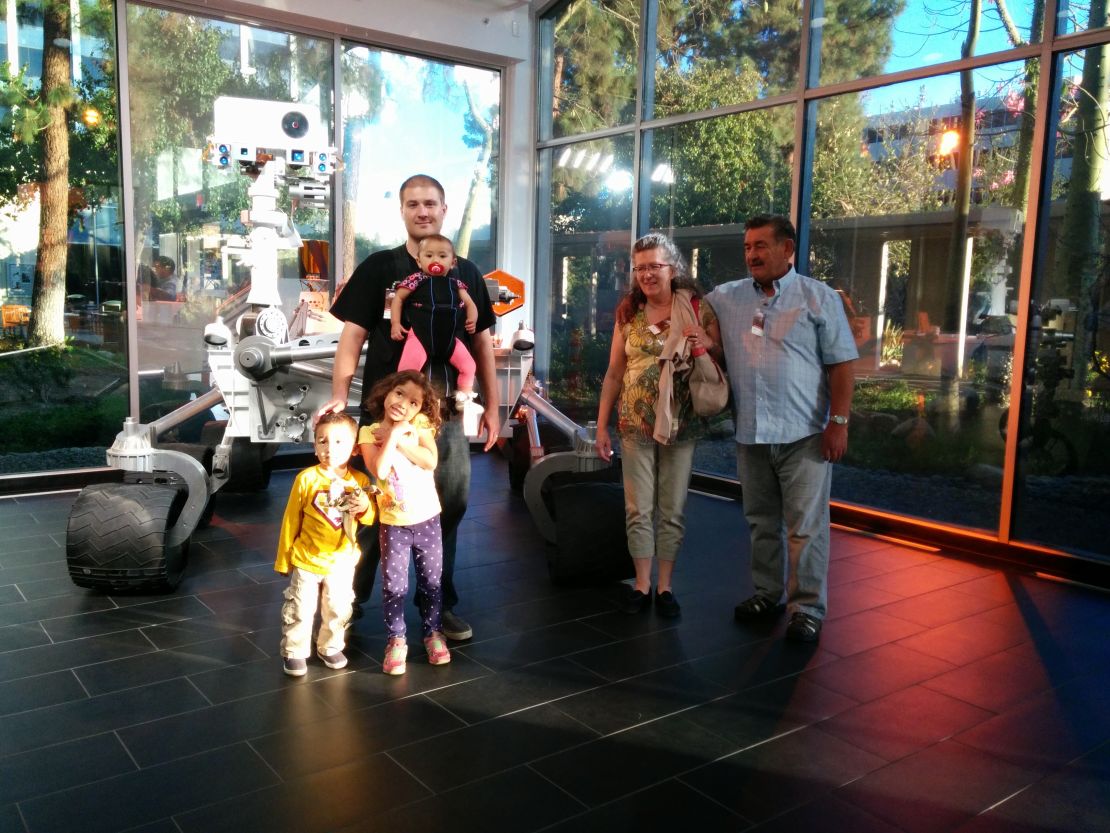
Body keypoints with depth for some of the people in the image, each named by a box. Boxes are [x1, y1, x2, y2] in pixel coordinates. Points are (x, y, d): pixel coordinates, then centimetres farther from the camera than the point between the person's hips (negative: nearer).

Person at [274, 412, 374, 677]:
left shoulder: (360, 481, -10)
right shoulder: (307, 478, -15)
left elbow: (370, 518, 1)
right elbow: (291, 520, -6)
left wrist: (364, 508, -24)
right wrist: (283, 558, -2)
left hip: (341, 561, 2)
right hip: (306, 559, -2)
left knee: (338, 608, 16)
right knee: (300, 609, 9)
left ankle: (330, 647, 38)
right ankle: (294, 651, 28)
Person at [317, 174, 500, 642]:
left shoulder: (465, 274, 9)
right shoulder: (379, 268, 0)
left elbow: (481, 342, 12)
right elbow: (352, 335, -5)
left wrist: (491, 405, 9)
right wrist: (339, 396, -17)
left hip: (446, 413, 3)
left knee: (449, 506, 10)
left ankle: (439, 603, 26)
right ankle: (350, 600, 22)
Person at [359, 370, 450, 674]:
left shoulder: (420, 425, -5)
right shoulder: (369, 432, -7)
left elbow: (430, 461, -20)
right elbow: (379, 470, -23)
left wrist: (399, 440, -20)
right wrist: (394, 435, -21)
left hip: (427, 520, 1)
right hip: (393, 523, -1)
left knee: (431, 581, 14)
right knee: (394, 585, 6)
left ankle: (432, 631, 31)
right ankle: (396, 639, 22)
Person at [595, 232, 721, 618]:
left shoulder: (697, 308, -2)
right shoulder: (628, 313, 4)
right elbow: (614, 373, 8)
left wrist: (709, 345, -18)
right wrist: (601, 426, 5)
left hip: (681, 424, -1)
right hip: (635, 425, 2)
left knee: (672, 510, 6)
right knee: (638, 509, 5)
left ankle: (665, 586, 19)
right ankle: (642, 585, 18)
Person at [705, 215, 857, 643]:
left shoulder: (819, 297, -1)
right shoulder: (725, 298, 8)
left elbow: (841, 364, -3)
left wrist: (839, 422, -10)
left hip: (804, 434, -4)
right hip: (750, 433, 4)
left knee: (805, 526, 0)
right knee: (761, 521, 15)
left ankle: (807, 608, 10)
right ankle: (766, 593, 29)